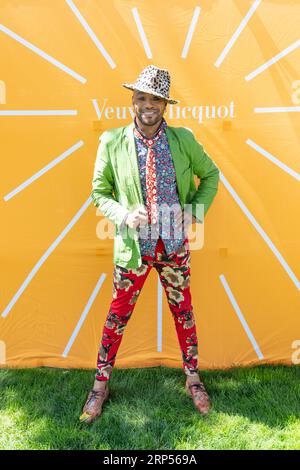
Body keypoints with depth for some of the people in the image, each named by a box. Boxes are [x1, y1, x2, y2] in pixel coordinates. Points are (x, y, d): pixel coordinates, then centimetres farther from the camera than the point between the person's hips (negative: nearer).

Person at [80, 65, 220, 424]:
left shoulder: (183, 139, -2)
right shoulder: (112, 142, -6)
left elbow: (210, 174, 12)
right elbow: (99, 192, 0)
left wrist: (195, 211, -1)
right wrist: (124, 215, -18)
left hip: (175, 245, 2)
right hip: (133, 246, -1)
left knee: (183, 312, 14)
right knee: (118, 316, 9)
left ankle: (193, 380, 35)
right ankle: (101, 384, 29)